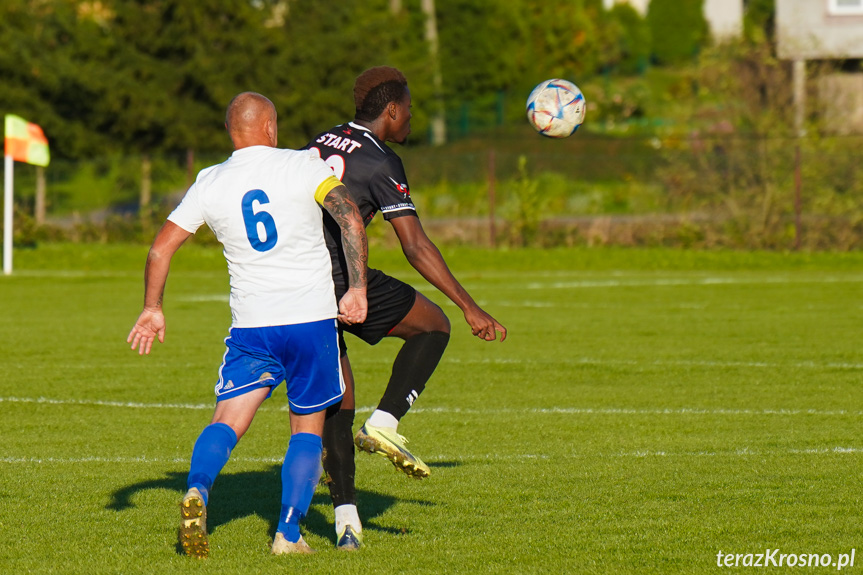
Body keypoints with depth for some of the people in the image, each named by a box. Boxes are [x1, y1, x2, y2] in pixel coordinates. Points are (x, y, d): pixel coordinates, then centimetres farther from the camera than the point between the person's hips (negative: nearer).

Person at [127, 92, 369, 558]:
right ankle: (289, 533, 4)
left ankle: (197, 489, -30)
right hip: (312, 318, -1)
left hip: (251, 327, 1)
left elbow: (161, 247, 9)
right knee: (307, 430, 12)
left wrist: (152, 308, 21)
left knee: (227, 422, 0)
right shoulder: (302, 166, -2)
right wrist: (357, 288, -13)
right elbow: (350, 219, -15)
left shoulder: (209, 183, 6)